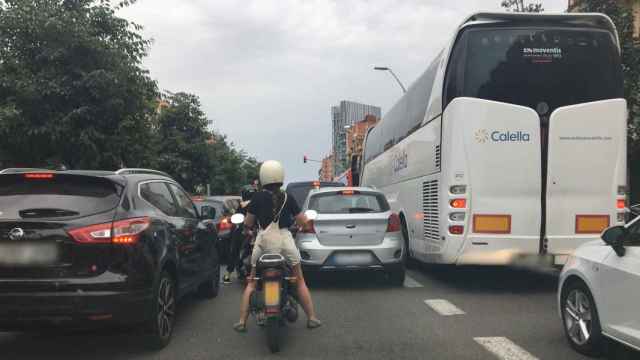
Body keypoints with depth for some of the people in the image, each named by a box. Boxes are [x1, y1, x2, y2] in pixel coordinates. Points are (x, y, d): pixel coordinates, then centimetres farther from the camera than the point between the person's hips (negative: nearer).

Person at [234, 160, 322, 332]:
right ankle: (312, 318, 16)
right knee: (300, 280, 15)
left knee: (251, 283, 14)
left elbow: (248, 223, -1)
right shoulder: (288, 198, 0)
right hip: (285, 239, 0)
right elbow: (303, 222, 1)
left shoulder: (257, 197, -3)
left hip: (263, 241, 0)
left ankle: (242, 322, 11)